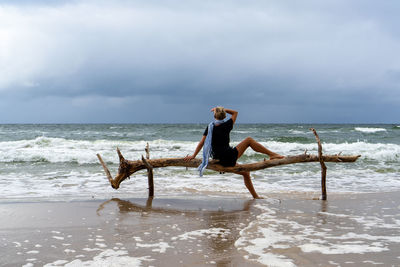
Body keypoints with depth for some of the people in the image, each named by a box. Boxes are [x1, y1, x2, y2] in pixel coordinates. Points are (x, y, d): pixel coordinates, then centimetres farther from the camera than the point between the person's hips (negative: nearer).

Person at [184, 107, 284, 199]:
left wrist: (193, 156, 9)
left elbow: (202, 142, 3)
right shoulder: (226, 125, -7)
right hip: (229, 157, -6)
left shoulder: (210, 127, 4)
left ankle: (255, 196, 24)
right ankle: (272, 154, 3)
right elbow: (235, 113, 10)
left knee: (246, 173, 21)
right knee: (249, 140, 5)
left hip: (220, 161, 6)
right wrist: (223, 109, 9)